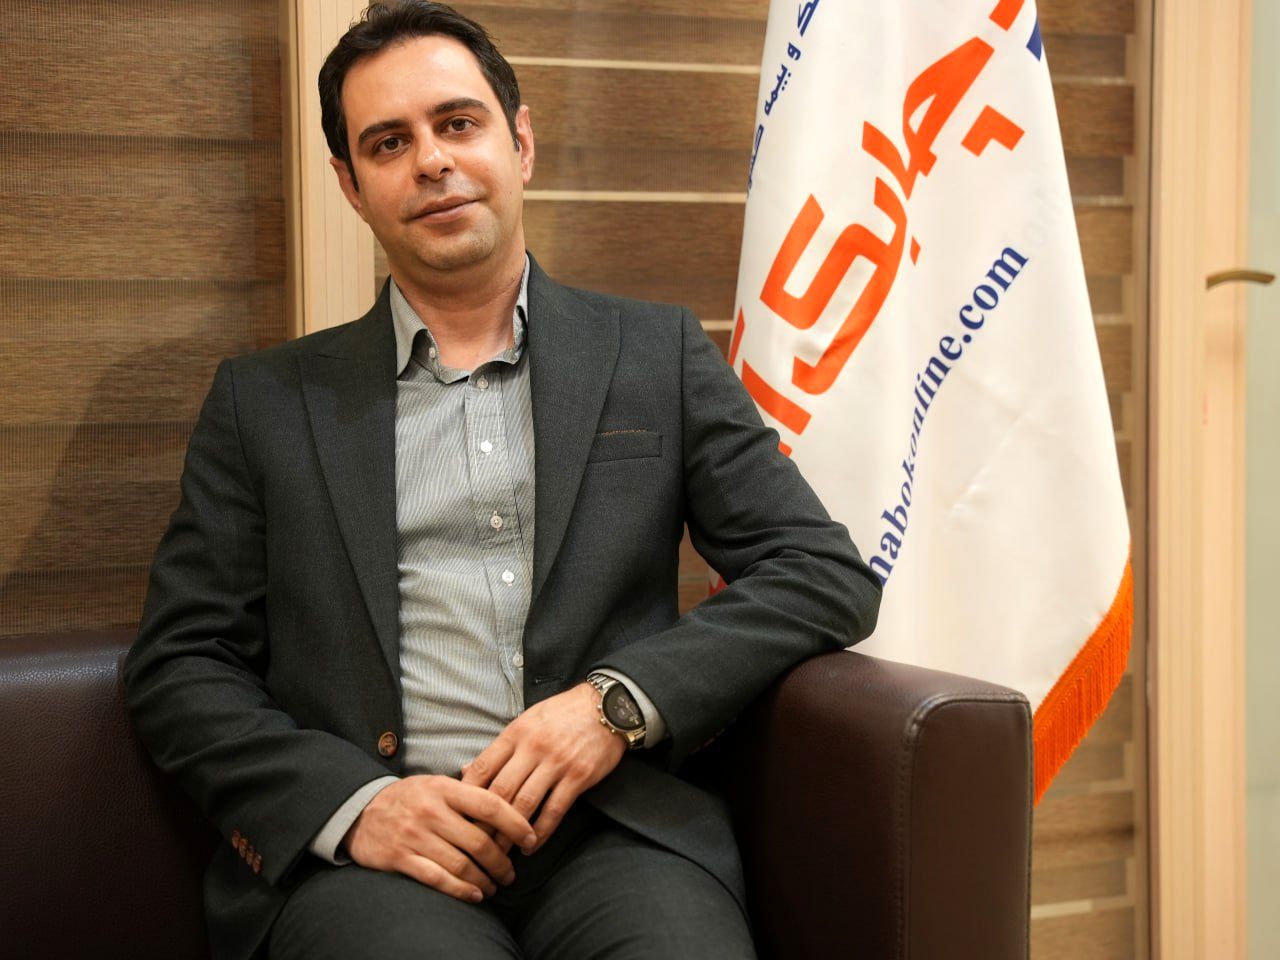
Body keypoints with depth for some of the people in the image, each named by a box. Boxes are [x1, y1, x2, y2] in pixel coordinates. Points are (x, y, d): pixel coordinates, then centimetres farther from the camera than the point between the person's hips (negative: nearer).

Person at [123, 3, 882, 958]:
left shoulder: (658, 353, 15)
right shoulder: (266, 400, 15)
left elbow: (829, 573, 8)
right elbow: (178, 664, 10)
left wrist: (620, 700, -8)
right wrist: (351, 802, -9)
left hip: (612, 827, 1)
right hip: (355, 847, -1)